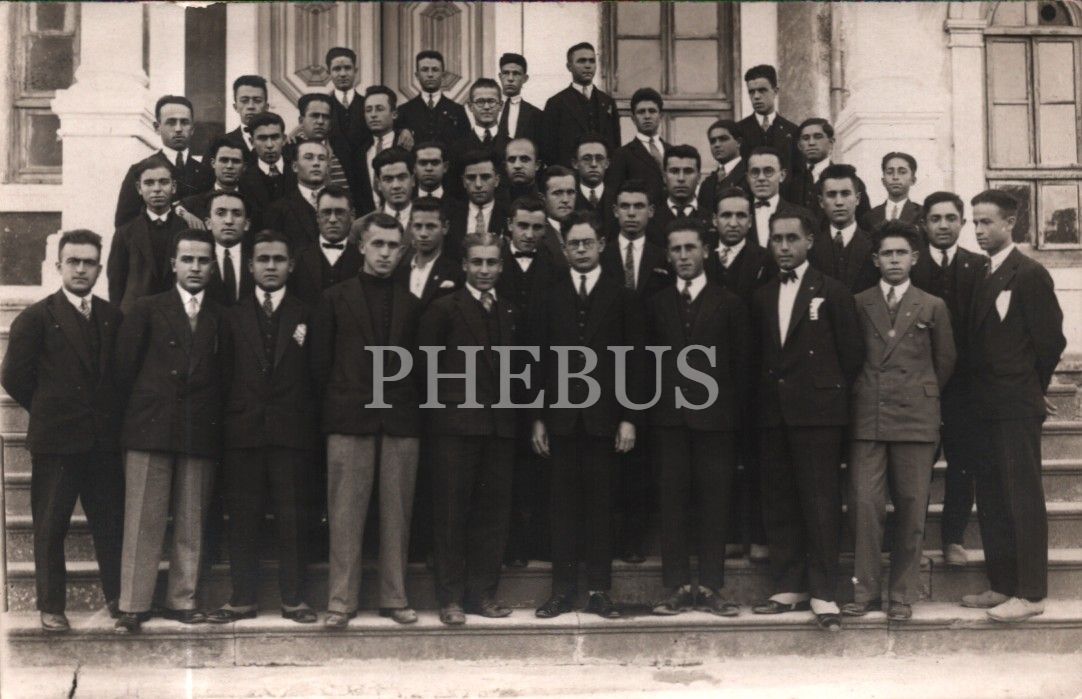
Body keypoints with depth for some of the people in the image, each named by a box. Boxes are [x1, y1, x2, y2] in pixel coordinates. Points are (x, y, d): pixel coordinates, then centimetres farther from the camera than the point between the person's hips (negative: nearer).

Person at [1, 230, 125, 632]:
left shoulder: (112, 317, 9)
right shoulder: (36, 318, -2)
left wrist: (112, 414, 5)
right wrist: (49, 409, 4)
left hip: (104, 439, 3)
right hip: (56, 440, -3)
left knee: (111, 524, 5)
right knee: (50, 528, 3)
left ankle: (117, 599, 16)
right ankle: (51, 608, 12)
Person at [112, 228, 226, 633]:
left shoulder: (220, 318, 12)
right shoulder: (147, 310, 8)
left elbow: (221, 375, 10)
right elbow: (125, 368, 7)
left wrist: (212, 417, 2)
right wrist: (144, 405, 6)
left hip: (201, 433, 2)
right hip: (150, 430, -2)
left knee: (192, 524, 4)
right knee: (142, 522, -3)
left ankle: (182, 600, 13)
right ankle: (133, 606, 1)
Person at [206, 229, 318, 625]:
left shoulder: (305, 316, 8)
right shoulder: (233, 316, 10)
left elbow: (315, 377, 5)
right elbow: (225, 376, 8)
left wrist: (310, 426, -1)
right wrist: (225, 424, 1)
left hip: (290, 431, -1)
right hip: (243, 430, 1)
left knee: (291, 518, 1)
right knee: (242, 517, 3)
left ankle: (293, 599, 7)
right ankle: (243, 599, 9)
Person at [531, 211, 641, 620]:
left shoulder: (620, 298, 5)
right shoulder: (551, 298, 9)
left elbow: (632, 361, 2)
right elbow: (541, 361, 8)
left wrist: (628, 418, -4)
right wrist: (538, 418, 3)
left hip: (604, 415, -1)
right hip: (561, 415, 1)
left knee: (600, 504, 2)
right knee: (563, 505, 3)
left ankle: (599, 590, 7)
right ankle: (563, 589, 8)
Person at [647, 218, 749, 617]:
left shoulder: (729, 304, 7)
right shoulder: (655, 305, 12)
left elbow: (741, 364, 5)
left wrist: (736, 414, -2)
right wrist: (650, 409, 1)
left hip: (715, 417, -1)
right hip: (669, 418, 1)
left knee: (714, 504, -1)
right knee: (673, 504, 1)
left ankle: (710, 588, 5)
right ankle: (677, 587, 6)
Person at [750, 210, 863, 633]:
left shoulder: (831, 292, 1)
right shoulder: (762, 298, 15)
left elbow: (852, 351, 1)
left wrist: (831, 391, 2)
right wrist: (766, 394, 5)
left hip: (817, 412, -5)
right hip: (773, 414, 5)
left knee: (821, 503, -6)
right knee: (779, 504, 6)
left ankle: (823, 595, -3)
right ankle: (788, 589, 13)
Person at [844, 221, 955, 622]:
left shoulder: (932, 308, 9)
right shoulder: (857, 305, 9)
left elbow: (945, 362, 14)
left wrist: (922, 396, 13)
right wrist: (858, 396, 7)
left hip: (916, 419, 0)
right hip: (866, 419, 0)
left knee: (911, 508, 1)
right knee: (864, 503, -5)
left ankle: (903, 594, 9)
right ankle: (866, 589, 5)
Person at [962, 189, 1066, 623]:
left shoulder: (1029, 274, -9)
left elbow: (1050, 338, -8)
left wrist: (1032, 387, 2)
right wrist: (979, 390, 9)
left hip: (1016, 406, -8)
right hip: (986, 406, 8)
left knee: (1023, 498, -4)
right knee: (991, 498, 11)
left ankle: (1030, 594, 1)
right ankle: (1002, 585, 19)